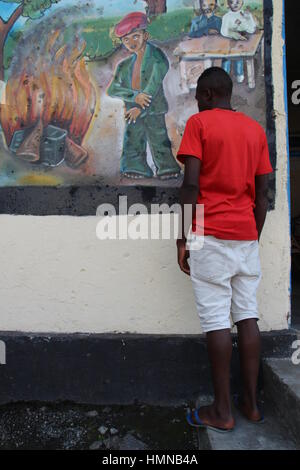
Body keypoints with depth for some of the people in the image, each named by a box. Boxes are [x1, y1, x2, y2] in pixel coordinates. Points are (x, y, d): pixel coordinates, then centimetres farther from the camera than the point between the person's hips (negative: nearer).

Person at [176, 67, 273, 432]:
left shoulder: (198, 123, 1)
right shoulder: (256, 129, 16)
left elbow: (191, 184, -10)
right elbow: (262, 192, 12)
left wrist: (182, 239, -6)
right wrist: (254, 238, 18)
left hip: (210, 234, -5)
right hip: (247, 236, 6)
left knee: (216, 320, -2)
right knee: (247, 315, 8)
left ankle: (222, 411, 7)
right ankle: (251, 402, 18)